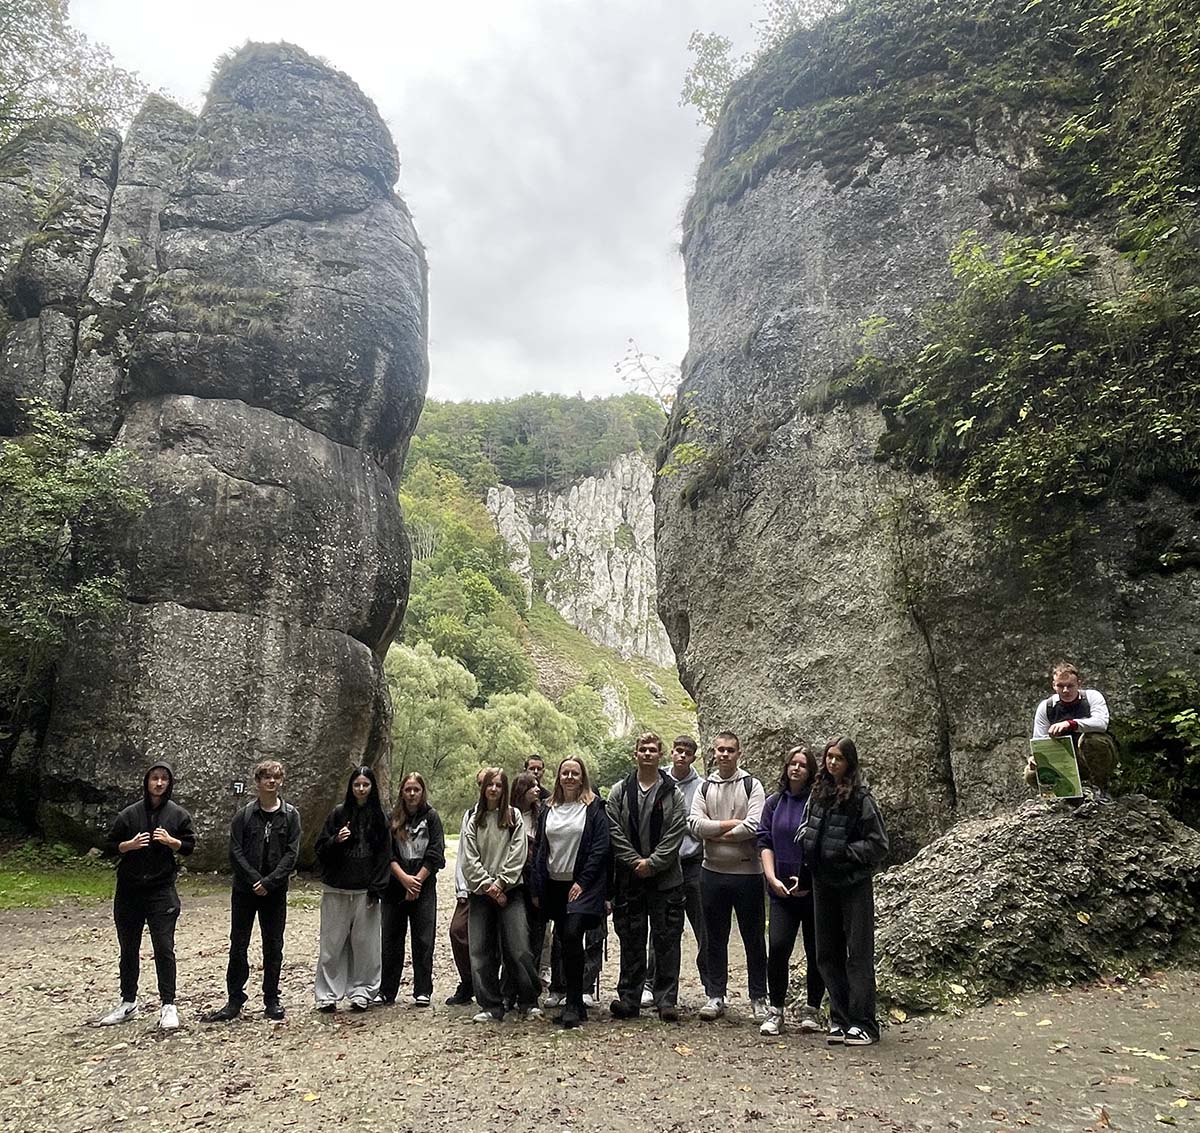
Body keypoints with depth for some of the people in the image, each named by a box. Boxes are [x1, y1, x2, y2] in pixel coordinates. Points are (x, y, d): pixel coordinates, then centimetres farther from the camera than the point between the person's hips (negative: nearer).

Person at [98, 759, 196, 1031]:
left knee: (164, 949, -5)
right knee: (128, 949, 14)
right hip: (129, 891, 2)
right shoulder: (130, 814, 2)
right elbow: (111, 845, 6)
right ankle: (128, 1003, 29)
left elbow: (190, 845, 4)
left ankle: (168, 1005, 3)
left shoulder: (178, 814, 0)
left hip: (161, 891, -2)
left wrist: (170, 841, -14)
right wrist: (130, 845, -13)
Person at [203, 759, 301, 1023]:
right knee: (238, 946, 6)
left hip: (275, 891, 0)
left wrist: (269, 882, -15)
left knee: (273, 946, 7)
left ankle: (272, 999, 18)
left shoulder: (290, 815, 0)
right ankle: (235, 1001, 18)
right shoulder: (244, 814, 0)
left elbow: (291, 853, -5)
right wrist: (255, 880, -14)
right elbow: (235, 852, -5)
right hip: (245, 890, 0)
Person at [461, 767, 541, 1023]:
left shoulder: (514, 816, 4)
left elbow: (517, 855, -3)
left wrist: (500, 883, -10)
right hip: (480, 892, 2)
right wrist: (487, 885, -7)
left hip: (509, 891, -2)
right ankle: (491, 1006, 13)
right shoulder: (473, 818, 7)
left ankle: (529, 1002, 8)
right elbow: (469, 858, 2)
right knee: (481, 950, 2)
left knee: (518, 949, -6)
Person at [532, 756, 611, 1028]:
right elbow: (540, 849, 12)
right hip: (554, 884, 5)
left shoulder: (593, 806, -3)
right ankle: (574, 1002, 19)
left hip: (582, 885, -5)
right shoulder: (549, 809, 11)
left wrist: (582, 882, -13)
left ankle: (574, 1005, -9)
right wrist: (537, 888, 7)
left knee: (572, 935, -18)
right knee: (564, 940, 8)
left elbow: (601, 846, -8)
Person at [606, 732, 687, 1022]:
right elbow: (614, 831, -1)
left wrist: (652, 863, -12)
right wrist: (635, 861, -11)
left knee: (667, 941, 3)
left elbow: (676, 834, -5)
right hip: (629, 879, 1)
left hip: (666, 878, -1)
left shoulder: (673, 793, 1)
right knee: (631, 941, 9)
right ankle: (628, 998, 19)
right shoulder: (619, 791, 5)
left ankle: (666, 1001, 13)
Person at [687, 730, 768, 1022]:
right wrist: (731, 824, -13)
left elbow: (755, 826, -16)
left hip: (747, 872, -3)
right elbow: (694, 824, -6)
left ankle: (759, 999, 19)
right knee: (715, 938, 11)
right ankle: (716, 996, 22)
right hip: (713, 872, 3)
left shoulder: (751, 785, -3)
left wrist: (716, 834, -10)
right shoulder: (704, 787, 7)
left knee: (753, 938, 7)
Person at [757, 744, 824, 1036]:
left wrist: (807, 880, -10)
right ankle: (776, 1011, 5)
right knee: (778, 947, -8)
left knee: (816, 952, 7)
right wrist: (772, 877, -6)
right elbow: (765, 842, 6)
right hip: (782, 890, 2)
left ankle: (812, 1010, 23)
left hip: (814, 890, -2)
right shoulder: (774, 803, 8)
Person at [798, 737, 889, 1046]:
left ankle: (864, 1025, 9)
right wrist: (807, 838, -1)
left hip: (854, 884, -6)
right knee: (828, 954, 11)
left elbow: (878, 844, -11)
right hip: (823, 882, 6)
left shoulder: (860, 797, -13)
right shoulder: (818, 793, 5)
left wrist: (844, 852, -16)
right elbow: (807, 829, 19)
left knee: (858, 953, 1)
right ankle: (841, 1019, 22)